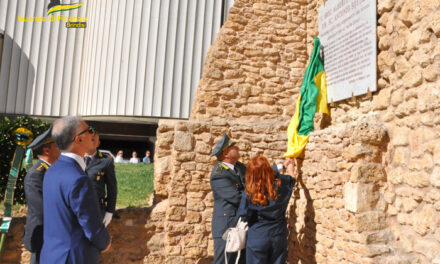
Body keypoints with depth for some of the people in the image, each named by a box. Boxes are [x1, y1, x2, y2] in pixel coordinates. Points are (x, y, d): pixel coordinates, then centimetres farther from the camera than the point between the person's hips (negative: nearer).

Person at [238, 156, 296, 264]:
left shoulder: (249, 193, -19)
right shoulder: (280, 183, -11)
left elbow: (245, 216, -11)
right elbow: (292, 177, 12)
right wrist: (290, 165, 33)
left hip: (257, 238, -2)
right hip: (278, 237, 3)